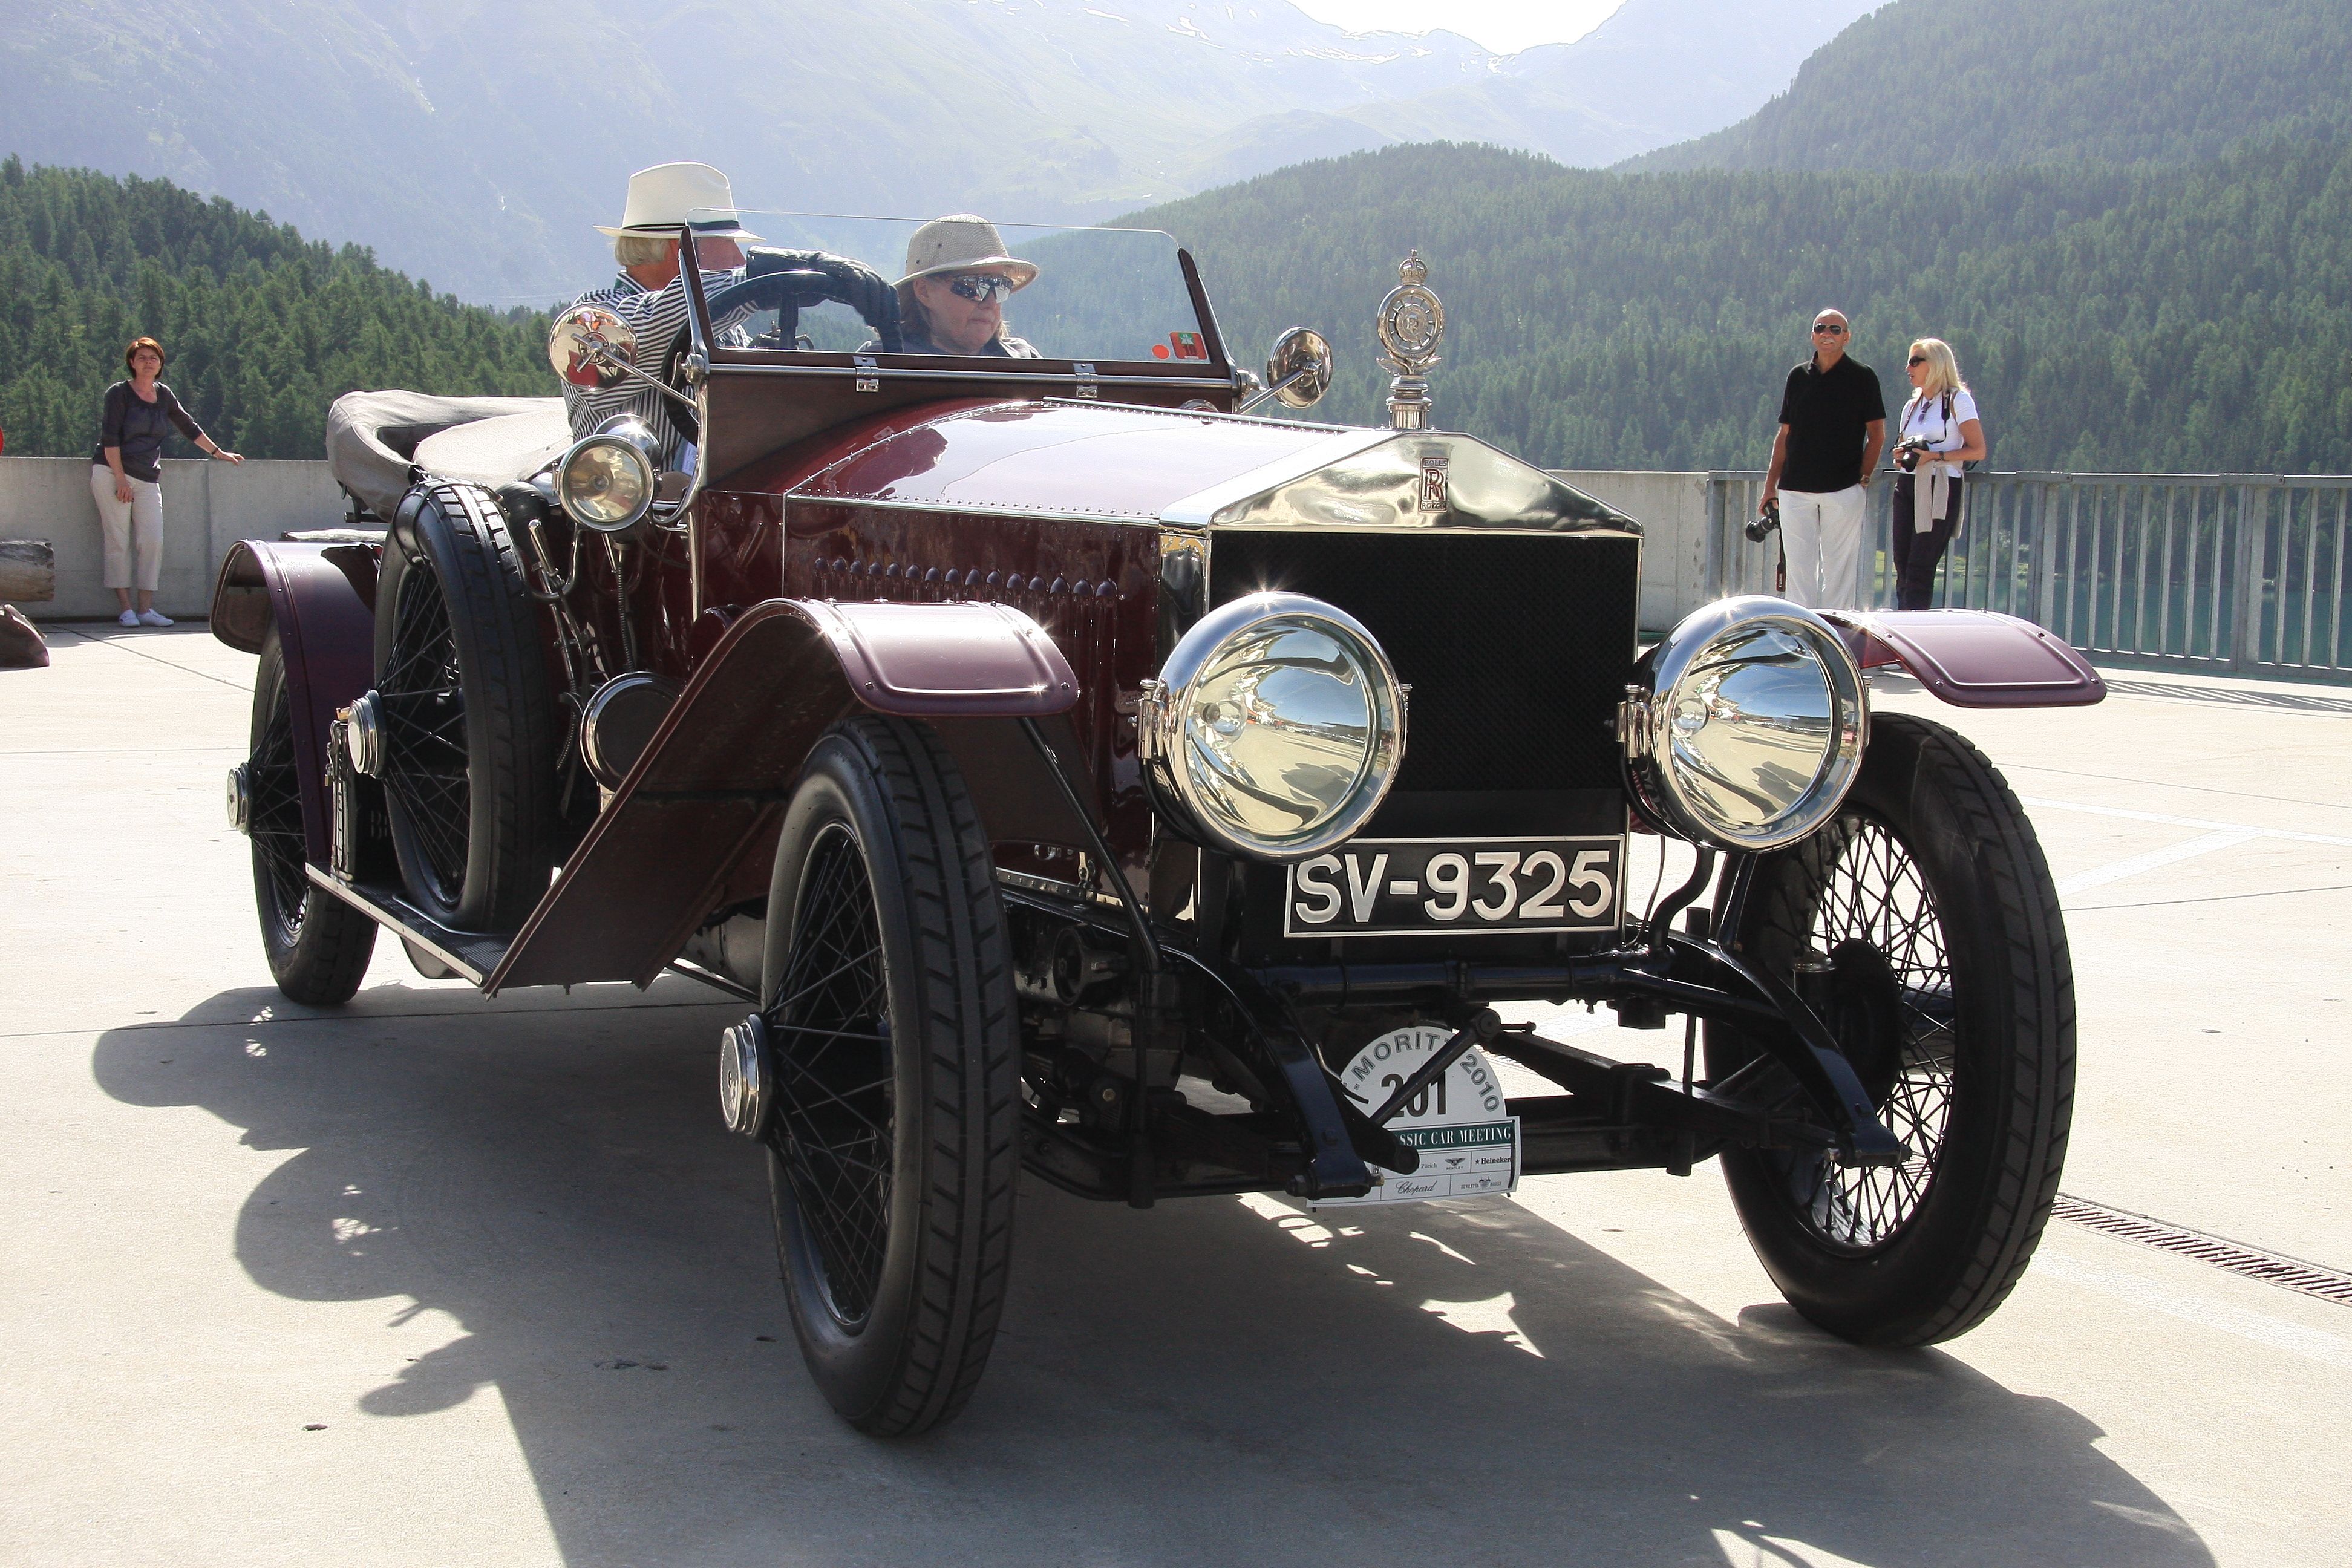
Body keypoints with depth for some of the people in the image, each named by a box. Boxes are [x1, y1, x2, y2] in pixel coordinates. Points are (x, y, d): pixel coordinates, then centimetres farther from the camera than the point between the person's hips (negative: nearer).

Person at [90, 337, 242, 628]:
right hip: (112, 473, -5)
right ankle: (126, 609, -5)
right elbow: (110, 438, -8)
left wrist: (218, 453, 31)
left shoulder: (163, 395, 13)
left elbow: (189, 427, 26)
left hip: (148, 479, 5)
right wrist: (121, 480, -14)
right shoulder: (119, 393, -2)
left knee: (153, 541, -8)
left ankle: (146, 609, -5)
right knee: (119, 541, -6)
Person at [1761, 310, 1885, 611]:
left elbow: (1877, 434, 3)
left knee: (1839, 567, -2)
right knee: (1799, 565, 2)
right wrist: (1771, 483, 9)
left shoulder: (1862, 377, 3)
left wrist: (1864, 478, -7)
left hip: (1844, 489, -3)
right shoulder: (1798, 376, 12)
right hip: (1795, 488, 3)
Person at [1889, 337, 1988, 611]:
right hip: (1907, 486, 7)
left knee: (1920, 568, -11)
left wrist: (1935, 456, -17)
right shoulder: (1912, 406, 18)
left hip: (1940, 489, -7)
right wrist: (1901, 455, 3)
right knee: (1903, 568, 0)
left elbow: (1978, 450, -7)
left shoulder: (1958, 400, -2)